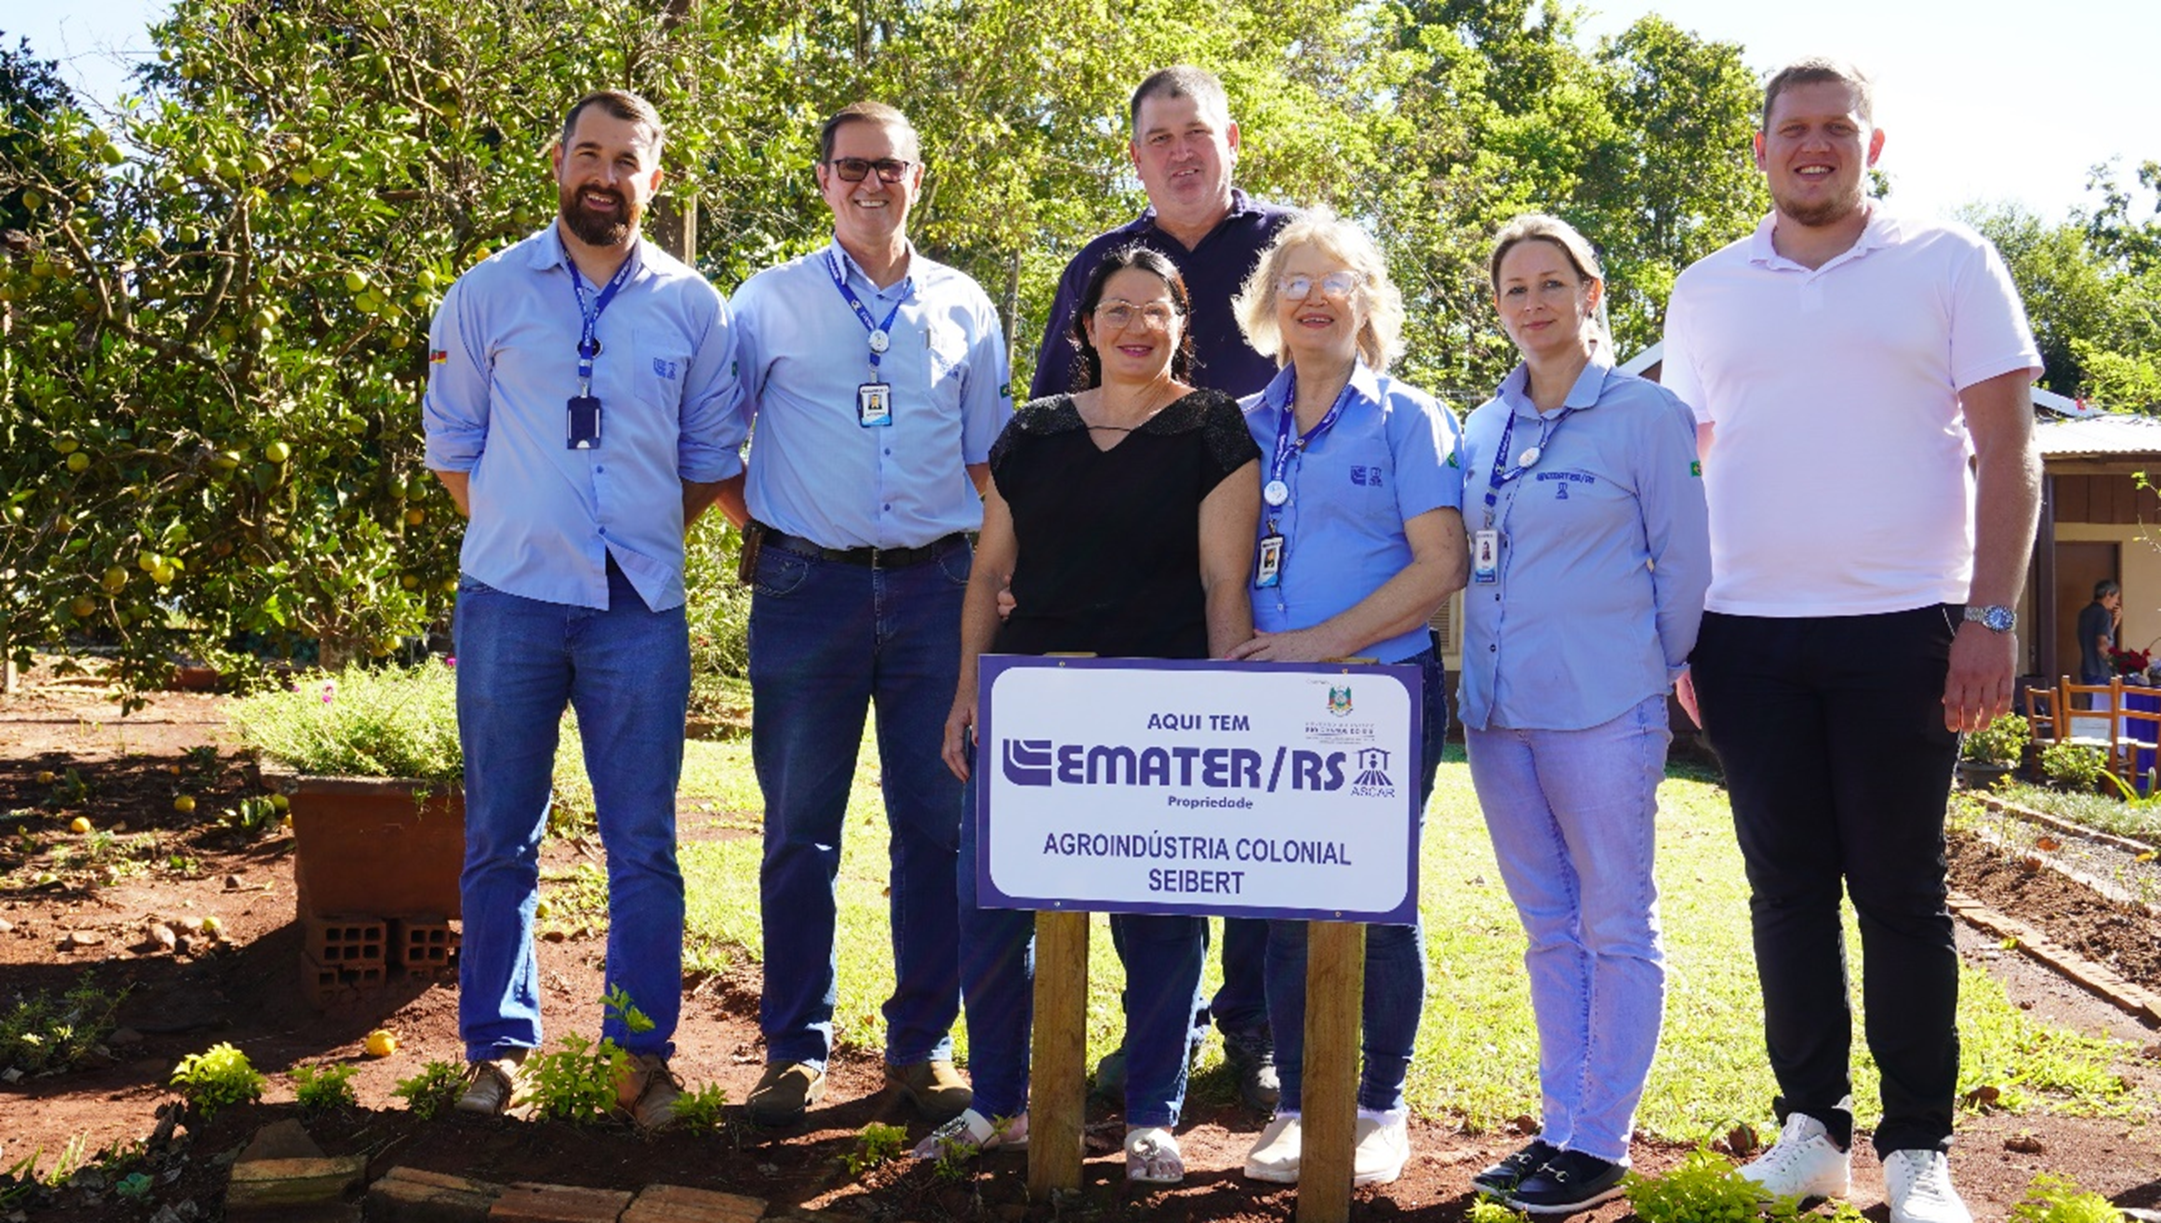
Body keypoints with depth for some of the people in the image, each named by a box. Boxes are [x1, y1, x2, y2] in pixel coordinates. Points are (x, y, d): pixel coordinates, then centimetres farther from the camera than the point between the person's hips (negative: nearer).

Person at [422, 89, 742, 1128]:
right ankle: (496, 1044, 20)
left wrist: (637, 538, 6)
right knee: (500, 838, 7)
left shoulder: (693, 308, 6)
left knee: (642, 844, 4)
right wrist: (520, 534, 5)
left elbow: (711, 456, 12)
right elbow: (452, 441, 11)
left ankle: (644, 1049, 15)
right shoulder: (489, 293, 5)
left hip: (639, 609, 0)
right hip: (509, 601, 0)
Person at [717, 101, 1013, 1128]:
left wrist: (993, 571, 5)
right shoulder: (768, 301, 6)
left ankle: (921, 1047, 15)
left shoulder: (964, 308, 11)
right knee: (800, 832, 3)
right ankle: (795, 1049, 14)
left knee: (938, 826, 3)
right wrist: (755, 532, 4)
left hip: (935, 587, 2)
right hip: (808, 587, -1)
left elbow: (988, 457, 15)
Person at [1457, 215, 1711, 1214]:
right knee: (1547, 930, 13)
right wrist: (1484, 670, 13)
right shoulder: (1483, 429, 12)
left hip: (1601, 709, -6)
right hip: (1497, 708, 6)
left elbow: (1682, 560, -1)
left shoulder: (1646, 413, -4)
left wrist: (1656, 672, 2)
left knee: (1617, 927, 2)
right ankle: (1559, 1125, 22)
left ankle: (1601, 1142, 10)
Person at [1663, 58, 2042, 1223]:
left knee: (1901, 894, 2)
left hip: (1903, 629, -2)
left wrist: (1991, 616, -9)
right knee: (1786, 887, 7)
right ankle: (1811, 1125, 19)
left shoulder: (1947, 263, 4)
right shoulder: (1706, 292, 12)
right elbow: (1679, 468, 14)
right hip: (1748, 635, 3)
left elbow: (2006, 449, 0)